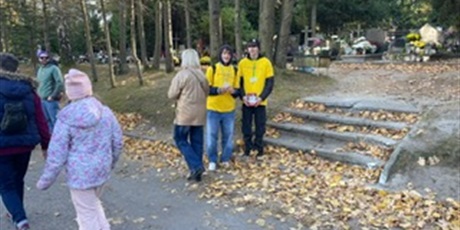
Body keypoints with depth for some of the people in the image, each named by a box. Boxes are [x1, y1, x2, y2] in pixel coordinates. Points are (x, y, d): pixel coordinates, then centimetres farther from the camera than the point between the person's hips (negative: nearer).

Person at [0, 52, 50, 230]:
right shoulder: (28, 89, 0)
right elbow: (40, 120, 0)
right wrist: (45, 144, 7)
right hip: (24, 145, 4)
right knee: (18, 180, 24)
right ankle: (15, 212, 41)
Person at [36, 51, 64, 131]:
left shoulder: (53, 68, -11)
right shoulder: (40, 69, 13)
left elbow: (60, 83, -18)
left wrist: (53, 96, -16)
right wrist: (40, 94, 12)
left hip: (51, 100, -8)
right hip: (42, 100, 8)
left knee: (55, 120, -6)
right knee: (47, 120, 13)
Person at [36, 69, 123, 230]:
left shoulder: (66, 119, -16)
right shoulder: (105, 112, -5)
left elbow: (57, 155, -12)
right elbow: (118, 141, 3)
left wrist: (45, 181, 2)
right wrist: (111, 162, 21)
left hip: (80, 174, -4)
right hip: (102, 169, 5)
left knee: (88, 214, 12)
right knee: (93, 204, 28)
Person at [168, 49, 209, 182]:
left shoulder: (182, 75, -13)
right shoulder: (201, 74, 5)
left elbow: (171, 95, -8)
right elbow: (207, 91, 15)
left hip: (185, 113, -6)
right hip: (199, 113, 6)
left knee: (181, 140, 7)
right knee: (197, 142, 11)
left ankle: (196, 166, -6)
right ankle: (196, 171, 16)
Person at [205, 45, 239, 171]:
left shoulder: (235, 70, 7)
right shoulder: (212, 69, -3)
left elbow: (238, 90, 8)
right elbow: (206, 88, -6)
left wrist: (233, 91, -16)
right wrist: (219, 90, -23)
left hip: (229, 109, 3)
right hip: (213, 109, -2)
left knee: (228, 136, 8)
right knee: (211, 135, 2)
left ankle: (226, 159, 24)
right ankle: (212, 161, 16)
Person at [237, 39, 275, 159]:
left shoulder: (266, 62, -2)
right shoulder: (242, 63, 3)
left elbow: (270, 82, -2)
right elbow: (239, 82, 5)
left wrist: (261, 97, -13)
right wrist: (243, 96, -11)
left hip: (260, 102, -1)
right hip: (246, 102, 1)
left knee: (260, 127, 5)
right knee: (246, 127, 6)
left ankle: (259, 149, 20)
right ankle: (247, 149, 19)